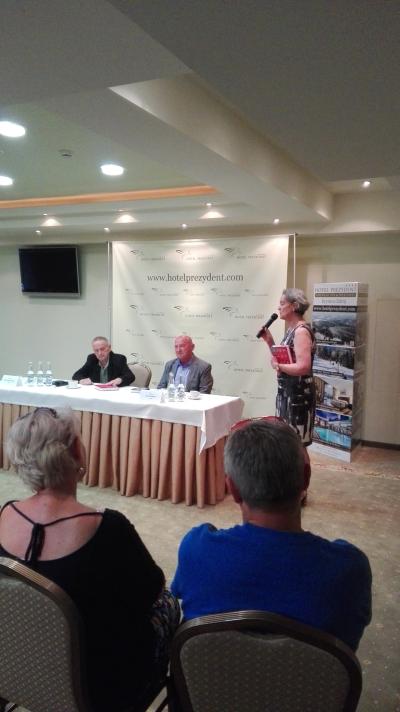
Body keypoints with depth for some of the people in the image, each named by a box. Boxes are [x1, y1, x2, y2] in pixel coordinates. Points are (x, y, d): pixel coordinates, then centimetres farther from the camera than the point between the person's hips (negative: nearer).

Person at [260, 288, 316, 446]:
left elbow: (303, 367, -28)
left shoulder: (301, 331, -18)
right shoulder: (291, 329, 11)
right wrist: (269, 341, 6)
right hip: (286, 391, 10)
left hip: (298, 393, -10)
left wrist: (277, 366, -16)